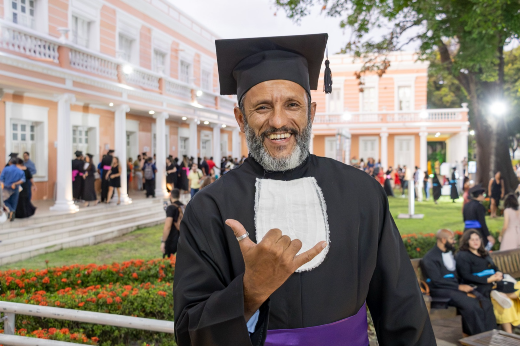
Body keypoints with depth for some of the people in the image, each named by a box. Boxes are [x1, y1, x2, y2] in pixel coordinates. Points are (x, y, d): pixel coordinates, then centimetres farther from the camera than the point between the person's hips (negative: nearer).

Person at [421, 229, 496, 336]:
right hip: (441, 291, -8)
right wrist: (459, 287, -16)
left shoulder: (450, 253, 19)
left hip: (456, 286, 8)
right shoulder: (430, 258, -7)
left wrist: (464, 285, 6)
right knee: (470, 305, -31)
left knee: (485, 303, -16)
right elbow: (437, 281, -14)